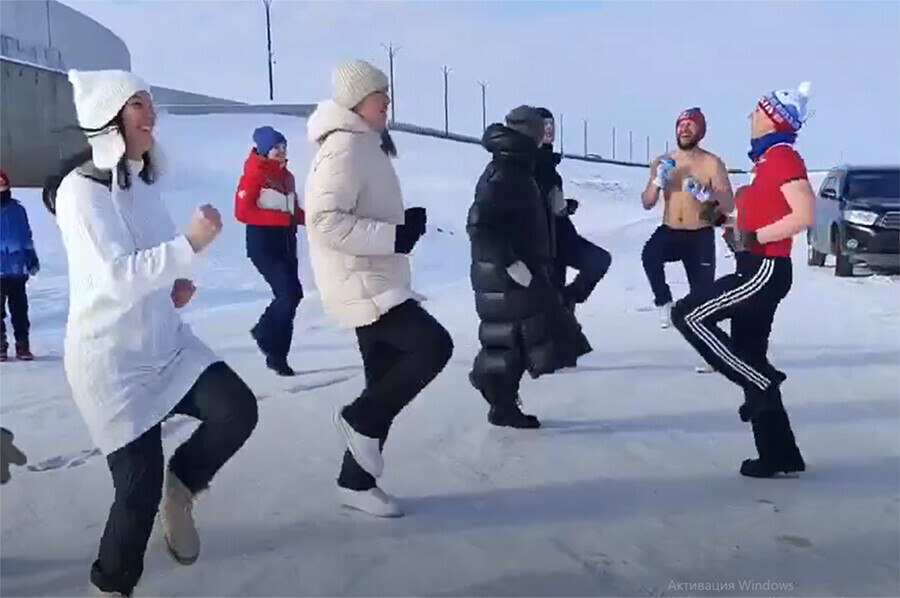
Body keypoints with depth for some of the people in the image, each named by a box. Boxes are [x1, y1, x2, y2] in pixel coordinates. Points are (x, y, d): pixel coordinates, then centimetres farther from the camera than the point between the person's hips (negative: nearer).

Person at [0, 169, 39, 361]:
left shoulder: (17, 209, 5)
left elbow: (27, 237, 13)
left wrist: (32, 259, 15)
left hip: (17, 270, 2)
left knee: (20, 310, 9)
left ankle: (23, 346, 16)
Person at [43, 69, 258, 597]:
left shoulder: (141, 180, 9)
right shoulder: (80, 189, -17)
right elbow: (118, 276, -27)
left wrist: (177, 285, 2)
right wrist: (190, 244, -34)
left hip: (165, 342, 7)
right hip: (111, 358, -7)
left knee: (238, 410, -14)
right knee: (141, 486, -2)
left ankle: (181, 486, 15)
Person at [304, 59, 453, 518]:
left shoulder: (363, 144, 17)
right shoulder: (345, 147, -16)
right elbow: (325, 221, -26)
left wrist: (405, 222, 8)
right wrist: (394, 236, -25)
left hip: (376, 281, 10)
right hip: (361, 284, -10)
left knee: (386, 381, 11)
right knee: (434, 345, -17)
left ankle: (356, 482, 21)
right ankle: (360, 420, 0)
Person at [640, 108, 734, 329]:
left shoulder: (712, 163, -5)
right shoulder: (662, 163, 5)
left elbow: (729, 205, -11)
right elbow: (647, 204, 4)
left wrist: (707, 194, -31)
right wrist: (658, 181, -15)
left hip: (701, 236, -1)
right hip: (669, 232, 2)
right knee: (649, 255, -31)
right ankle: (664, 302, -13)